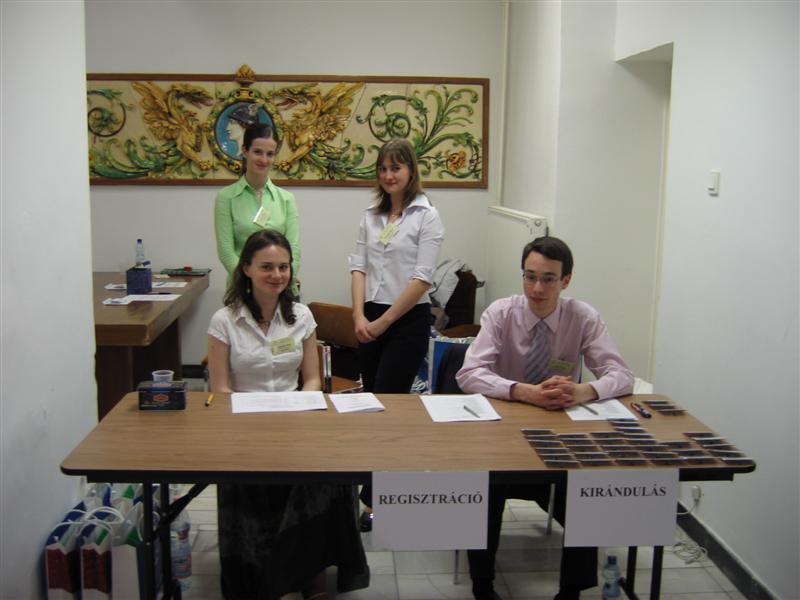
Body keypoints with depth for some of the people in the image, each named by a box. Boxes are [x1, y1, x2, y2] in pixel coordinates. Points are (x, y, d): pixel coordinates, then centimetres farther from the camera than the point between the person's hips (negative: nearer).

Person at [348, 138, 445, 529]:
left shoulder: (427, 217, -6)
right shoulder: (371, 216, 10)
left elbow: (421, 279, -12)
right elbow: (359, 266, 6)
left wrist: (383, 322, -12)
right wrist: (359, 316, -8)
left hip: (408, 320, -6)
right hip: (369, 320, 6)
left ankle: (374, 499, 3)